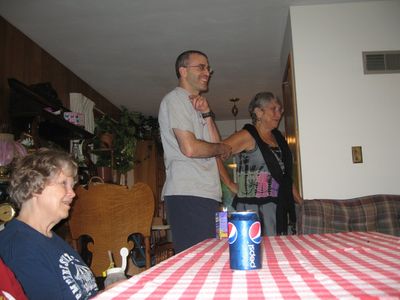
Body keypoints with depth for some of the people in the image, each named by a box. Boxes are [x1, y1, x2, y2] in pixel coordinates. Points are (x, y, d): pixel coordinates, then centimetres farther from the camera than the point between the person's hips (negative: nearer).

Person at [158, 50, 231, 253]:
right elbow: (190, 148, -16)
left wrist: (206, 114, 3)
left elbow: (216, 145, 16)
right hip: (188, 195, -9)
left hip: (206, 194, 9)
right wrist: (222, 148, 2)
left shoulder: (195, 105, 26)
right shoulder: (175, 99, -3)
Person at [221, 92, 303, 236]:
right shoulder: (247, 136, -6)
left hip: (278, 207, 7)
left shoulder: (278, 137, 16)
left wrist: (302, 203, 18)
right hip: (253, 207, -6)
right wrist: (230, 184, -12)